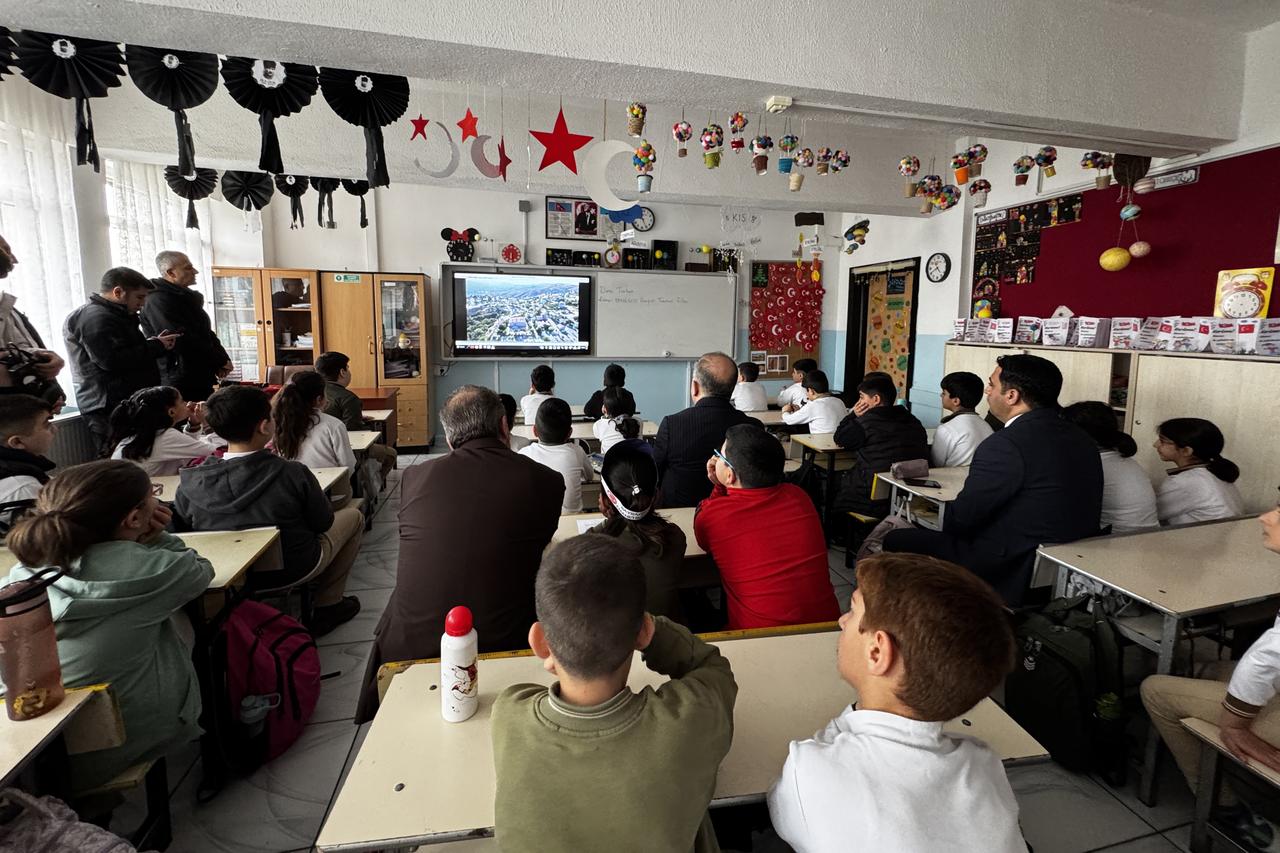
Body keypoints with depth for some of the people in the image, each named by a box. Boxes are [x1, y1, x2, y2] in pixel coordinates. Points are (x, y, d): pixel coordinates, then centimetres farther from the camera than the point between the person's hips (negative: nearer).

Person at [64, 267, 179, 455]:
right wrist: (155, 346, -10)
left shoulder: (111, 315, 23)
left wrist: (155, 343, 11)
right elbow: (111, 360, -21)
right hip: (111, 406, -10)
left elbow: (128, 352, 29)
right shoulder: (96, 317, -11)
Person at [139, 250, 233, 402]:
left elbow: (206, 333, 18)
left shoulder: (185, 297, 17)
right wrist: (221, 360, -14)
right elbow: (183, 341, -21)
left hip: (201, 377, 9)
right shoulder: (157, 300, -13)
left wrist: (222, 359, 0)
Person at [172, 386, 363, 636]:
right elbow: (322, 523, -12)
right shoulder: (292, 474, -26)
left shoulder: (191, 483, -16)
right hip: (294, 569, -5)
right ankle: (327, 607, 19)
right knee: (353, 516, 19)